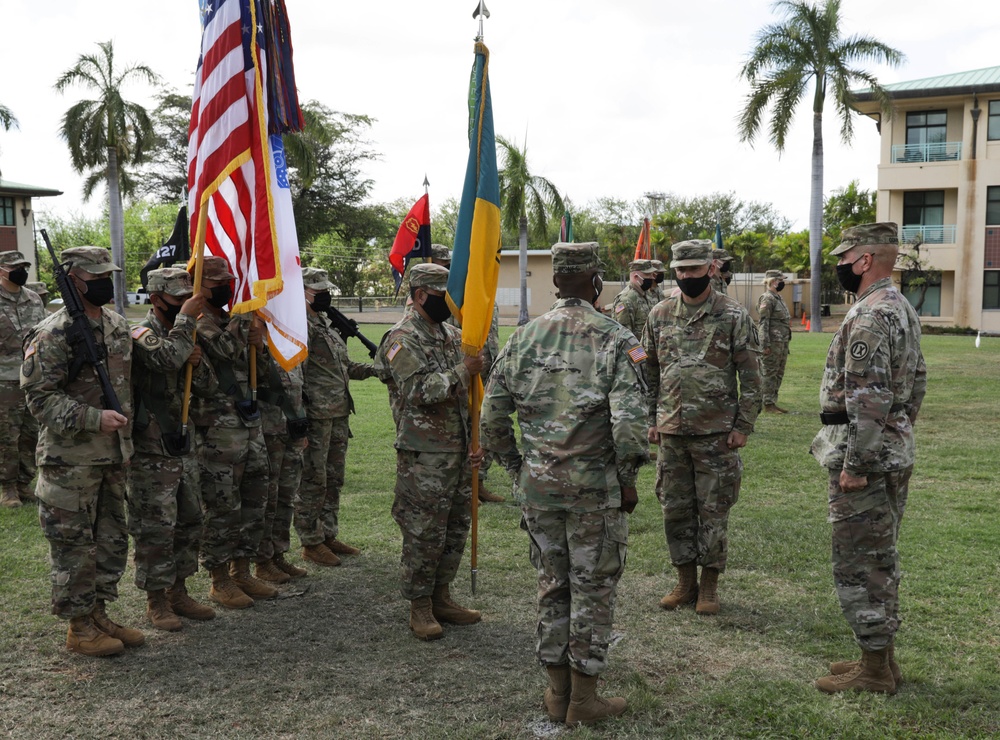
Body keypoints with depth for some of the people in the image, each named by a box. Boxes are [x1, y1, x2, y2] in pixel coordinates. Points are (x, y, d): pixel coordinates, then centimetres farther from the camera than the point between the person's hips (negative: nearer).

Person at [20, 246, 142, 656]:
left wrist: (127, 429, 14)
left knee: (112, 541, 15)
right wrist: (94, 419, -25)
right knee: (74, 546, 2)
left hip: (113, 455, 8)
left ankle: (99, 614, 28)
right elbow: (39, 396, -17)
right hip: (70, 461, -8)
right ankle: (79, 627, 15)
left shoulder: (118, 326, 9)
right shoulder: (52, 335, -15)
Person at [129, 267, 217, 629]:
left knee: (190, 523, 14)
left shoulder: (184, 334, 13)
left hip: (184, 447, 8)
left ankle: (178, 592, 26)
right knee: (155, 529, -1)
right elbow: (168, 357, -33)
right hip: (152, 454, -8)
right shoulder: (141, 335, -12)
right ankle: (156, 601, 11)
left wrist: (197, 362, -9)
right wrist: (186, 317, -23)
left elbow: (208, 386, 11)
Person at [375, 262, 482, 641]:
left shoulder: (452, 336, 14)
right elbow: (419, 390, -25)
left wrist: (474, 440, 17)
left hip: (458, 450, 8)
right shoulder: (403, 339, -12)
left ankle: (441, 597, 27)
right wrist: (462, 371, -21)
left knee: (456, 528, 14)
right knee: (424, 533, -1)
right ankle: (419, 607, 12)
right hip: (424, 454, -8)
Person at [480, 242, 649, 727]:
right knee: (593, 588, 9)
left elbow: (492, 418, 5)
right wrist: (627, 480, -4)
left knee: (551, 585, 16)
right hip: (594, 487, -4)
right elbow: (629, 423, -18)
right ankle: (583, 697, 18)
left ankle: (557, 691, 26)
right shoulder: (616, 340, -10)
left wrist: (517, 469, 16)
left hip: (538, 486, 4)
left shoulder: (523, 338, 2)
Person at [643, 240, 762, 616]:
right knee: (675, 510, 10)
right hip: (671, 431, 4)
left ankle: (709, 585, 17)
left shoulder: (733, 316, -4)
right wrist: (651, 420, 10)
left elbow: (750, 376, -3)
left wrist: (743, 426, -7)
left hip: (716, 432, -4)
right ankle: (685, 581, 24)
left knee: (713, 511, 4)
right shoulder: (659, 316, 7)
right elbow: (650, 373, 14)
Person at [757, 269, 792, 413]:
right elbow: (763, 323, -17)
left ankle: (773, 402, 19)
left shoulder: (778, 298, 18)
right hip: (773, 343, -10)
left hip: (782, 343, 10)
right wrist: (765, 345, -22)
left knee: (778, 374, 13)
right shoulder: (767, 298, -12)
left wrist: (786, 343, 21)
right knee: (769, 374, -5)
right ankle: (768, 404, -1)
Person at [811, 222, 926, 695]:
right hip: (896, 453, 10)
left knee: (858, 563, -1)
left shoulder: (869, 317, -21)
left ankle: (875, 671, 8)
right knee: (880, 559, 17)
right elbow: (917, 383, 20)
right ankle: (883, 656, 27)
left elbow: (868, 400, -26)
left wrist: (854, 465, -22)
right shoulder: (904, 310, 13)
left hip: (864, 453, -10)